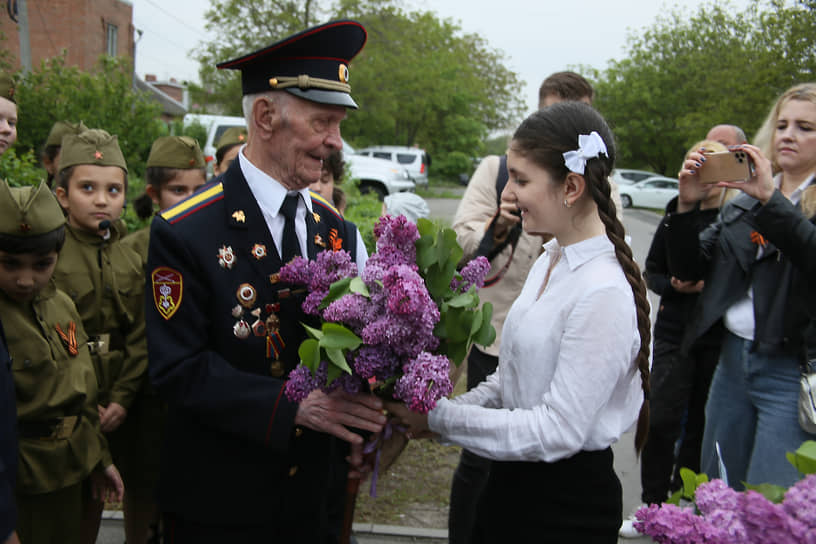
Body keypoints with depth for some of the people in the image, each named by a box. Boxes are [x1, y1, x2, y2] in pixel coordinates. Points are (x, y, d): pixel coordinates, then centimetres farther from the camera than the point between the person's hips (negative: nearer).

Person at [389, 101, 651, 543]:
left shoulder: (603, 294, -24)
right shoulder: (550, 260, 3)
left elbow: (556, 431, -24)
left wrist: (439, 418, -20)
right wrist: (453, 408, -5)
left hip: (567, 506, -7)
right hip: (514, 482, 7)